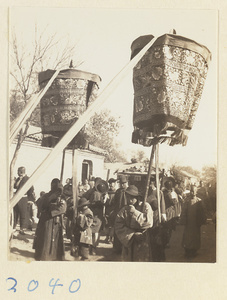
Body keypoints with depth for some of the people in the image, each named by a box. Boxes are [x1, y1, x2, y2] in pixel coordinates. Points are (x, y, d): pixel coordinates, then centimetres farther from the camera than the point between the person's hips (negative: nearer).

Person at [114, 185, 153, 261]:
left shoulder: (145, 206, 1)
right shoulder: (124, 210, 6)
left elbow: (149, 222, -13)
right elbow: (118, 227, -4)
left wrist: (134, 212, -19)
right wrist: (133, 235, -15)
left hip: (142, 244, -2)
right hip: (128, 243, 3)